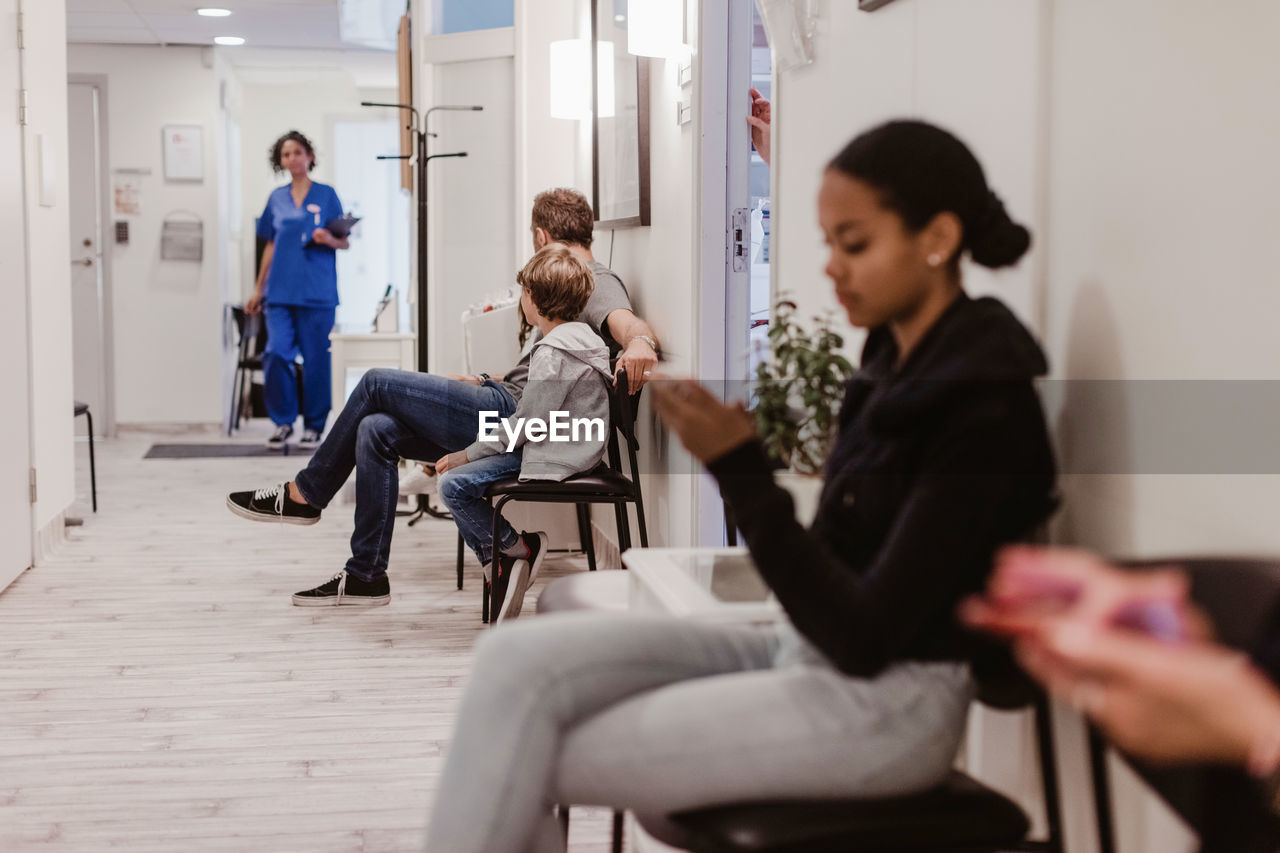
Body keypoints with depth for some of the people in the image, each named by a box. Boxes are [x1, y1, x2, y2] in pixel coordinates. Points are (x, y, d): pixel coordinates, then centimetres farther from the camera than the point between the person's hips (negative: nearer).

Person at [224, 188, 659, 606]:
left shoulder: (597, 282, -7)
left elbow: (628, 324, -30)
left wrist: (640, 342, -53)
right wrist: (483, 382, 31)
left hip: (510, 415, -10)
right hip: (508, 410, 10)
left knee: (377, 383, -5)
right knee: (374, 431, 0)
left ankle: (302, 496, 10)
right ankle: (366, 576, 1)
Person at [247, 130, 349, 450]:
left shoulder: (326, 195, 3)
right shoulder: (276, 199, 12)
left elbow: (345, 242, 4)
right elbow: (271, 246, 18)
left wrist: (329, 240, -18)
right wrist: (258, 289, 17)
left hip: (317, 292, -2)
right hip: (280, 291, 2)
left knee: (315, 359, 0)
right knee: (275, 354, -9)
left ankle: (314, 425, 14)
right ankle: (283, 421, 6)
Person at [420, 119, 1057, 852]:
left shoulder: (987, 411, -19)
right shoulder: (897, 360, 5)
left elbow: (866, 637, -22)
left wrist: (740, 468, -23)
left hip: (891, 702, -8)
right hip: (804, 654, 8)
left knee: (522, 763, -12)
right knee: (516, 660, -8)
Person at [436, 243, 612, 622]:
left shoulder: (551, 353, -20)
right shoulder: (582, 336, 12)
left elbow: (526, 424, -20)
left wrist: (467, 454, -11)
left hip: (554, 459, -11)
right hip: (568, 446, 11)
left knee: (454, 484, -17)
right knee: (460, 479, 9)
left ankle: (517, 546, -2)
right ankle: (497, 564, 6)